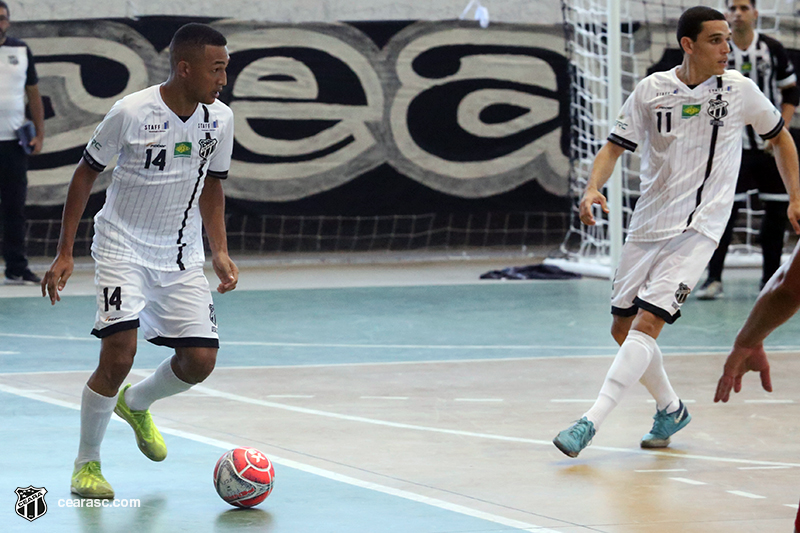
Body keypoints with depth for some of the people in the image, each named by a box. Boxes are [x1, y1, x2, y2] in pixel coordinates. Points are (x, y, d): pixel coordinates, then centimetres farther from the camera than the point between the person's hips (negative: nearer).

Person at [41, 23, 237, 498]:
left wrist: (220, 252, 3)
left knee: (200, 360, -5)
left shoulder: (220, 119, -4)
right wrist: (65, 254, -8)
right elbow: (86, 174, -7)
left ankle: (136, 404, 29)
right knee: (118, 356, -19)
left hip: (182, 256, 5)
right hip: (123, 248, -5)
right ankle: (87, 463, 2)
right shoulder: (132, 113, -18)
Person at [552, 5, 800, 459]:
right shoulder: (653, 90, 0)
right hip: (648, 224, 4)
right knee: (624, 327, 8)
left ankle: (592, 422, -22)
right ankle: (670, 409, 31)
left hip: (698, 229, -3)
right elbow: (615, 147, 3)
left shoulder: (739, 88, -1)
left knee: (646, 323, -18)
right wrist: (594, 187, -16)